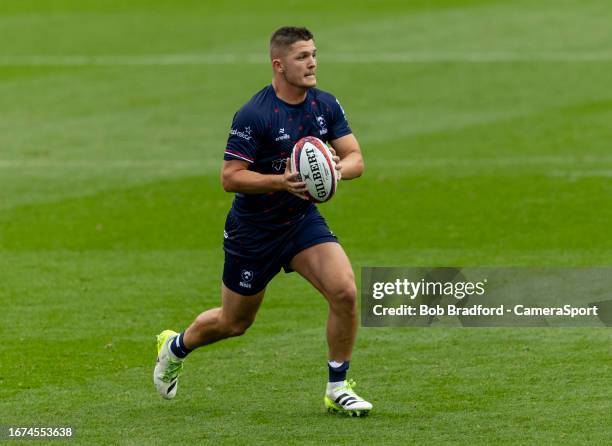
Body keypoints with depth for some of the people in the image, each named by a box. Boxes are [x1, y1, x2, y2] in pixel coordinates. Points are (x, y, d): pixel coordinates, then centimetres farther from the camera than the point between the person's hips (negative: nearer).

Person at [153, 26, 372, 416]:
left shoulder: (326, 105, -4)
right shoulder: (254, 115, -22)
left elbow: (355, 158, -3)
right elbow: (230, 178, -22)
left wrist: (339, 168, -26)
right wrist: (280, 181, -34)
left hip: (302, 219, 4)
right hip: (253, 230, -4)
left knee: (345, 292, -18)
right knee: (235, 322, 11)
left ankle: (338, 388, -3)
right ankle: (176, 346, 43)